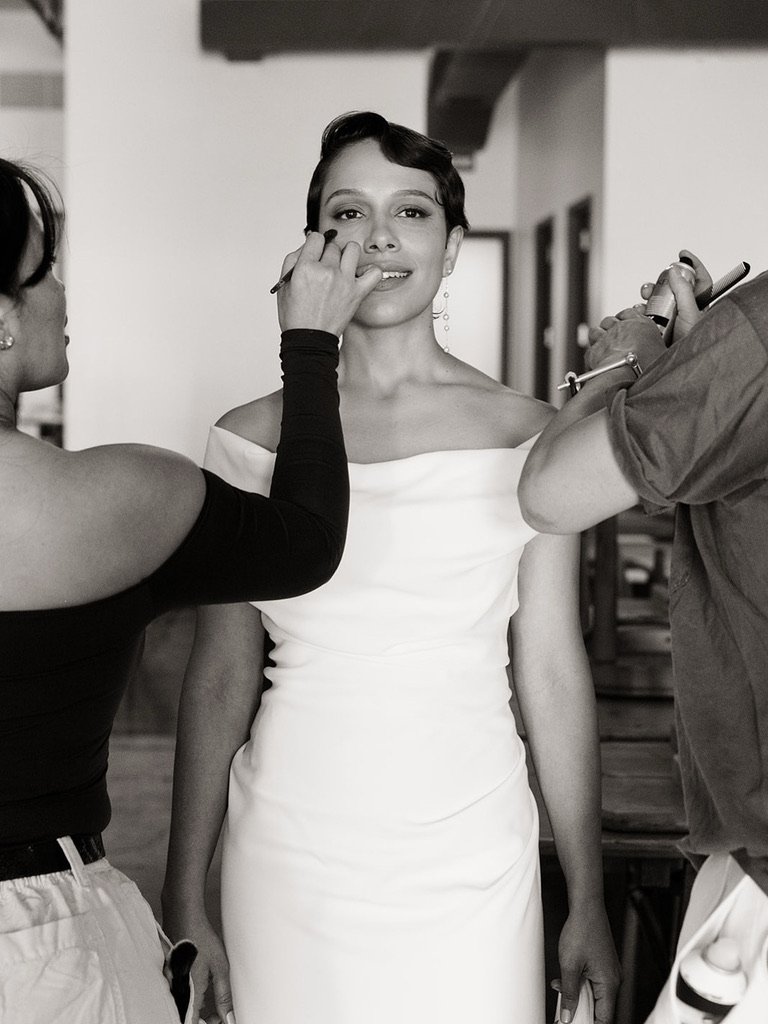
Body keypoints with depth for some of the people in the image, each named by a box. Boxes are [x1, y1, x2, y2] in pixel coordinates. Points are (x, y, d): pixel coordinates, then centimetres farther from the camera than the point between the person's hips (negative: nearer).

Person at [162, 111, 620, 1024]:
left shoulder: (524, 435, -1)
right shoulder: (252, 438, 0)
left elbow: (553, 676, 1)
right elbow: (221, 677, 3)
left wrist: (588, 904, 3)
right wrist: (183, 902, 3)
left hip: (469, 865, 0)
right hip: (289, 862, 1)